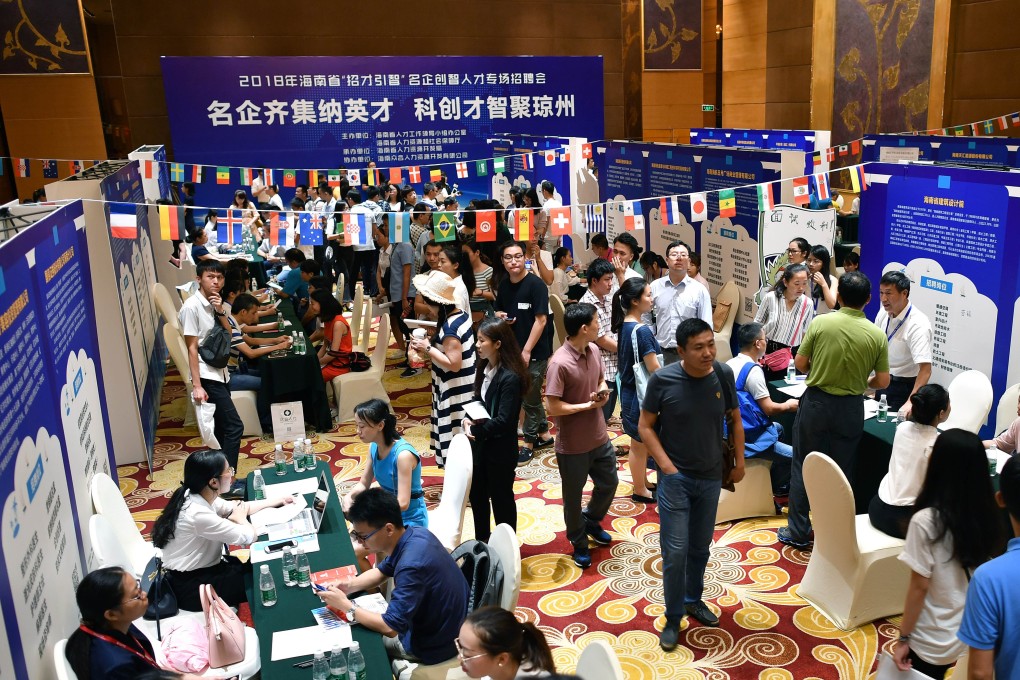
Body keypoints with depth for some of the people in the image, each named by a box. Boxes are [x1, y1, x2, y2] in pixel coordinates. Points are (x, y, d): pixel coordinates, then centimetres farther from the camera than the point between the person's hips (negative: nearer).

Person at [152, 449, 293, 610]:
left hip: (202, 567, 8)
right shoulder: (199, 514, -32)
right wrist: (241, 519, -2)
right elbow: (249, 536, -24)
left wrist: (278, 500, 13)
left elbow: (236, 508, 12)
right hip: (191, 586, -8)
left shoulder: (198, 496, -5)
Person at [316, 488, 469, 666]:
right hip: (440, 627, 8)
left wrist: (345, 605, -19)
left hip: (433, 645, -8)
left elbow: (390, 627, -29)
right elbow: (382, 571, 12)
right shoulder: (416, 533, -6)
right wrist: (348, 586, -4)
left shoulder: (412, 565, -35)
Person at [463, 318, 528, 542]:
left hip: (500, 450, -8)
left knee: (501, 498, 11)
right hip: (480, 444, 8)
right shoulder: (484, 367, 0)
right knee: (477, 494, 21)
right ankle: (482, 542, 41)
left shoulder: (510, 378, -25)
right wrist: (468, 419, -10)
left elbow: (503, 421, -25)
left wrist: (476, 428, -13)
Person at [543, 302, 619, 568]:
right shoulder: (560, 363, -26)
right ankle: (579, 543, 35)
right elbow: (552, 407, -25)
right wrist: (588, 405, -19)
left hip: (600, 437, 7)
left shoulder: (594, 350, -3)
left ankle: (591, 521, 50)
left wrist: (603, 391, -9)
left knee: (609, 483, 22)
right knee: (573, 496, 13)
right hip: (572, 445, -7)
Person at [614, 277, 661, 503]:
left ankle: (643, 482, 37)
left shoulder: (624, 325, 3)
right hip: (640, 394, -9)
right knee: (640, 443, 7)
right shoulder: (642, 331, -24)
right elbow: (653, 368, -21)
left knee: (640, 442, 22)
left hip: (629, 390, 9)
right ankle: (640, 491, 22)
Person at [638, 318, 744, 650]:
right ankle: (673, 618, 17)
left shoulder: (723, 374, -8)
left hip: (711, 477, 3)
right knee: (676, 552, -1)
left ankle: (694, 600, 40)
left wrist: (739, 462, 8)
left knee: (700, 547, 18)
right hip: (675, 477, -3)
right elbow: (645, 427, -8)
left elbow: (735, 420, 6)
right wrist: (666, 466, -14)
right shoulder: (662, 380, -17)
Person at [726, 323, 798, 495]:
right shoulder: (753, 370, -19)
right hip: (745, 438, -11)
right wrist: (788, 406, 3)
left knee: (778, 428, 31)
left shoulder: (730, 364, 8)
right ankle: (779, 489, 10)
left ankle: (775, 480, 38)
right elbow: (769, 409, -16)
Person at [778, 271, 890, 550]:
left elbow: (800, 364, -6)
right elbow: (882, 381, -3)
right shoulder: (877, 335, -7)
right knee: (842, 472, 14)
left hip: (816, 402, -1)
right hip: (850, 409, 2)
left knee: (804, 467, 10)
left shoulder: (821, 323, -12)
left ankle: (798, 532, 16)